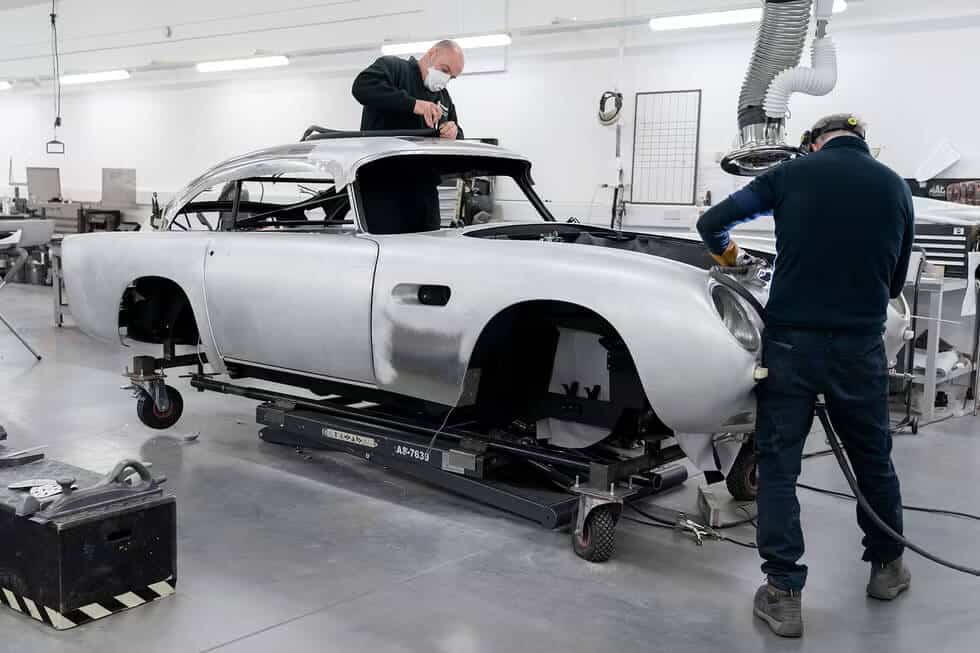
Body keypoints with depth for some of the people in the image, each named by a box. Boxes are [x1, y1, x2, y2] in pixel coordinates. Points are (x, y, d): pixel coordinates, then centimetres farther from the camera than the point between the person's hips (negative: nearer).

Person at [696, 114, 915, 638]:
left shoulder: (792, 174, 1)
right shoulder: (895, 187, 7)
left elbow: (711, 223, 2)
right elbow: (895, 280, 13)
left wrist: (729, 255, 23)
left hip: (790, 341, -2)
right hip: (860, 345, 2)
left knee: (778, 463, 5)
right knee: (872, 457, 19)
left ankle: (783, 594, 3)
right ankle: (887, 567, 37)